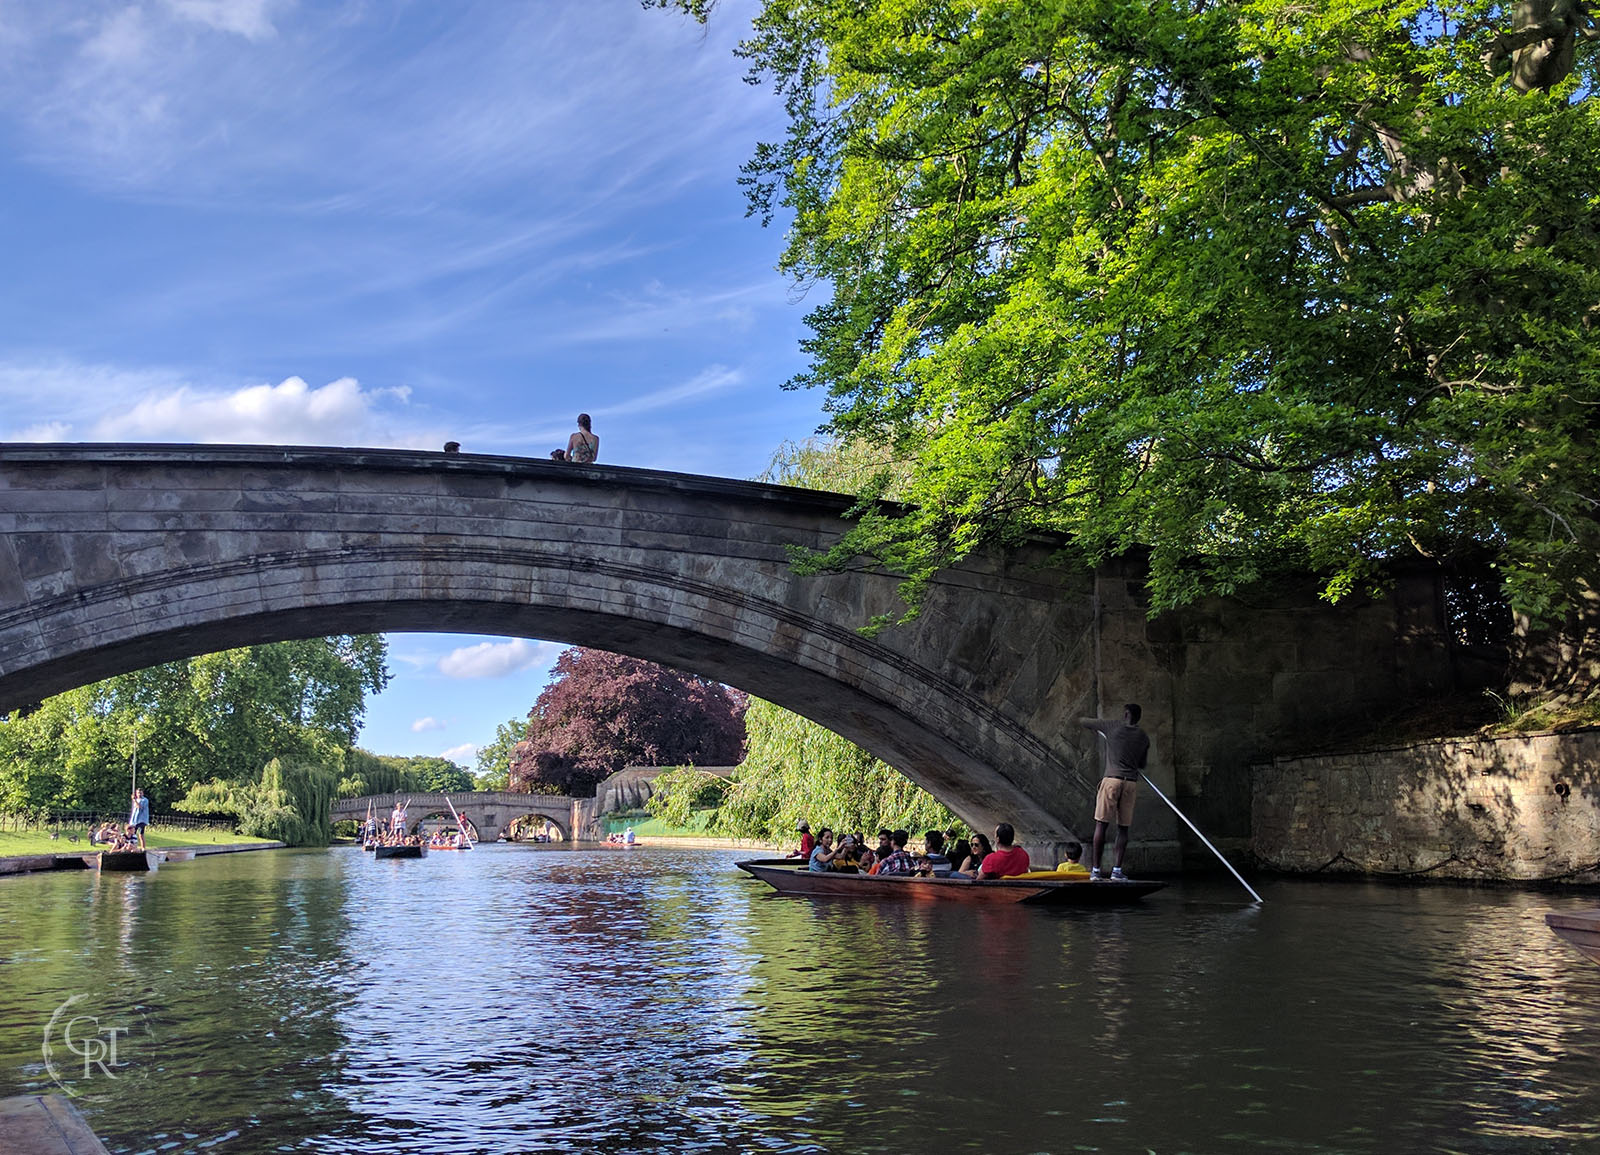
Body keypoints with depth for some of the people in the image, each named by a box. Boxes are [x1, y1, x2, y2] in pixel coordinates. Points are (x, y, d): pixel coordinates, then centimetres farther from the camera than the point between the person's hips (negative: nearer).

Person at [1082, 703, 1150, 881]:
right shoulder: (1144, 738, 11)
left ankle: (1095, 870, -3)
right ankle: (1117, 869, 2)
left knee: (1101, 824, -1)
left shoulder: (1112, 727, 3)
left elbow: (1084, 721, 14)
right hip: (1131, 782, 3)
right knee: (1123, 828, 7)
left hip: (1112, 779, -2)